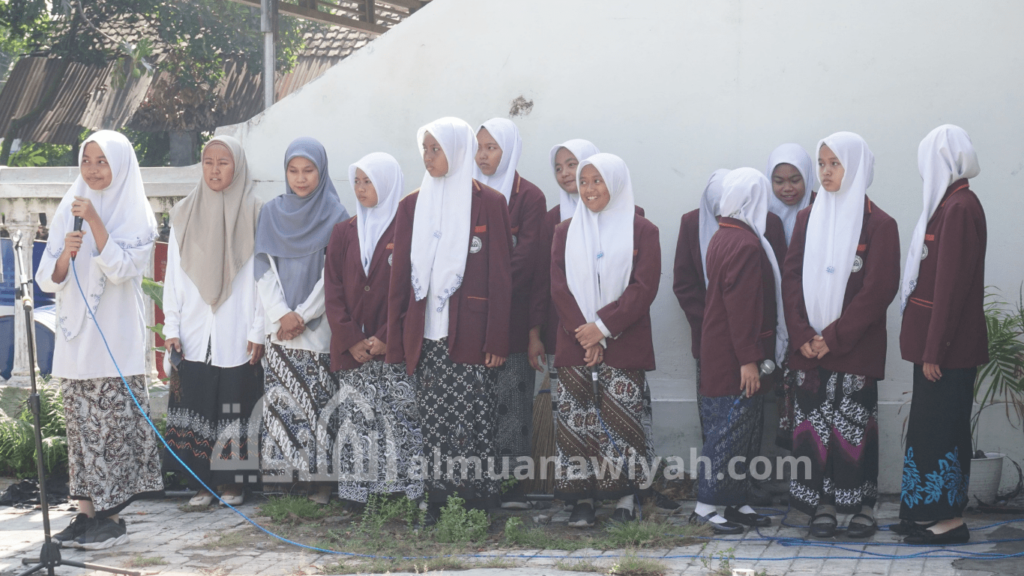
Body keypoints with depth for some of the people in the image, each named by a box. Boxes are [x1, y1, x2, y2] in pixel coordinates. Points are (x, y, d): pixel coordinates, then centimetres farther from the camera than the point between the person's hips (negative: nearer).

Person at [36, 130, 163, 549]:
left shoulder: (135, 216, 0)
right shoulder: (68, 212, 13)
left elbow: (122, 269, -13)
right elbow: (47, 280, 8)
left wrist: (95, 223, -17)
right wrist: (66, 252, -12)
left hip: (115, 339, -5)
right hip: (74, 338, 5)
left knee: (113, 424, -7)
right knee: (80, 425, 6)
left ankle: (112, 518, -2)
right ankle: (86, 513, 12)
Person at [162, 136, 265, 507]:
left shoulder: (253, 214, 1)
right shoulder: (184, 214, 8)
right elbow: (173, 274, 8)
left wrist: (258, 330, -6)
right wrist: (171, 328, 3)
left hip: (237, 334, -2)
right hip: (194, 334, 2)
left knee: (234, 408, 1)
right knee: (195, 407, 0)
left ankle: (231, 482, 11)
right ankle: (200, 484, 8)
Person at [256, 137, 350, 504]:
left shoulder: (335, 215, 1)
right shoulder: (271, 213, 10)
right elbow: (264, 269, 5)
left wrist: (303, 315, -10)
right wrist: (281, 314, -7)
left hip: (319, 327, -3)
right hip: (280, 327, 3)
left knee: (319, 403, -3)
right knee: (280, 403, 0)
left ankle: (320, 480, 2)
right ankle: (280, 476, 5)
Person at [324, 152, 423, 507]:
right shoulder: (344, 232, 13)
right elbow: (333, 289, 7)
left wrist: (386, 337, -13)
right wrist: (351, 340, -5)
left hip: (394, 349, -3)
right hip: (352, 350, 3)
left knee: (398, 420, -5)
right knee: (356, 421, 1)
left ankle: (400, 491, 0)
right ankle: (357, 499, 5)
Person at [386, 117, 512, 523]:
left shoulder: (488, 203, 0)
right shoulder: (413, 205, 12)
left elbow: (500, 276, -2)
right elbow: (400, 275, 12)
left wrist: (497, 340, -9)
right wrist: (395, 339, 6)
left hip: (470, 338, -4)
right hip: (426, 338, 4)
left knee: (472, 428, -3)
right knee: (434, 428, 5)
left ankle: (479, 513, 5)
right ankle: (436, 509, 12)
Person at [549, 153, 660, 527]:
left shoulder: (641, 231, 3)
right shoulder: (565, 232, 12)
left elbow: (644, 288, -5)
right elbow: (559, 288, 4)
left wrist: (604, 327, -14)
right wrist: (584, 335, -9)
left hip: (624, 346, -3)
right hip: (575, 346, 3)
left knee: (621, 422, -4)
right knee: (577, 423, -1)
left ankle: (625, 498, 4)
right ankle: (582, 500, 4)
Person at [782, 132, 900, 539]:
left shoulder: (878, 224, -3)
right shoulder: (807, 219, 10)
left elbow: (879, 289, -9)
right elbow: (791, 278, 6)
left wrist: (834, 336, -14)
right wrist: (802, 335, -8)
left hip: (855, 349, -4)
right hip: (809, 348, 4)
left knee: (855, 424, 0)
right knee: (813, 422, 3)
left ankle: (863, 505, 10)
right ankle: (822, 505, 11)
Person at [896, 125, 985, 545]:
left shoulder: (959, 208, -17)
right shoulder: (951, 203, 12)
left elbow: (951, 285, -20)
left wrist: (934, 351, -19)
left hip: (948, 345, -9)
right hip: (937, 340, 9)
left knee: (939, 428, -2)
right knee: (930, 426, 14)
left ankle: (948, 519, 6)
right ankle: (930, 513, 22)